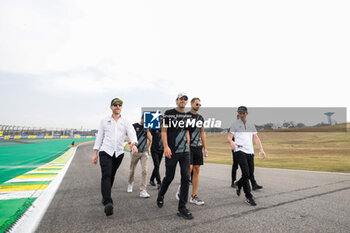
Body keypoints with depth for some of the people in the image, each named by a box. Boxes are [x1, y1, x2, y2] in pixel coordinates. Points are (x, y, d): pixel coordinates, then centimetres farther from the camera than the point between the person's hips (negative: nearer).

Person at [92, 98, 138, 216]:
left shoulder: (126, 122, 8)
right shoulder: (104, 121, 10)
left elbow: (132, 133, -9)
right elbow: (99, 137, 9)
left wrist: (134, 144, -30)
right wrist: (95, 153, 3)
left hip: (119, 153, 2)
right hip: (105, 152, -1)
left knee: (111, 176, 11)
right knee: (106, 175, -15)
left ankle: (105, 197, 31)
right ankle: (108, 203, -21)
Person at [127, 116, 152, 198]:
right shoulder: (134, 126, 0)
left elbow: (150, 139, 1)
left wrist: (147, 129, -4)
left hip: (144, 151, 1)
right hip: (135, 151, -1)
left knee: (144, 171, -10)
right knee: (132, 170, 13)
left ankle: (143, 190, -6)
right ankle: (130, 184, 40)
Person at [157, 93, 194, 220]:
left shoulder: (186, 116, 14)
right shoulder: (169, 113, -1)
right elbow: (163, 131, -5)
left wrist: (188, 148, 14)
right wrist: (166, 147, -16)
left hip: (185, 152, 4)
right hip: (172, 152, -4)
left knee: (186, 177, -2)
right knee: (169, 177, 6)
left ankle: (182, 208, 8)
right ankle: (160, 195, 36)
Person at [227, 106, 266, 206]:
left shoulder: (251, 125, 18)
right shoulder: (235, 124, 5)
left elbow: (256, 138, 12)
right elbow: (229, 137, -4)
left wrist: (261, 150, -2)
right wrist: (232, 143, -27)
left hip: (250, 152, 5)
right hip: (240, 151, -5)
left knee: (250, 174, 6)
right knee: (246, 174, -11)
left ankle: (238, 184, 35)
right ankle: (248, 197, 2)